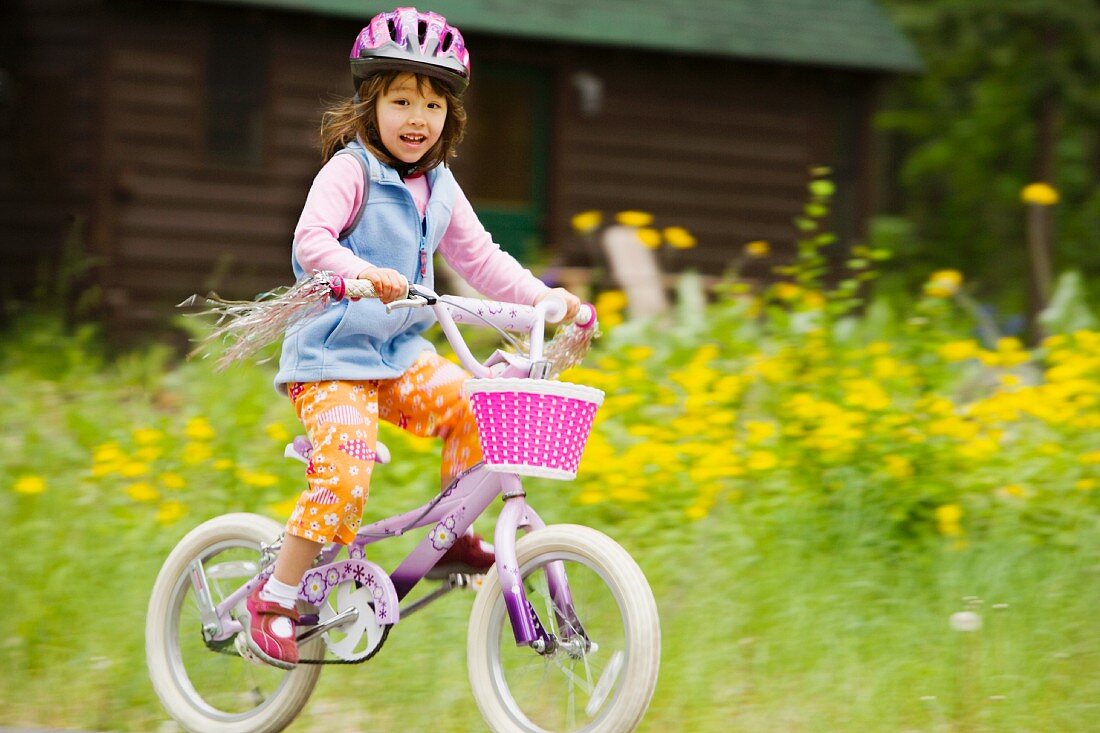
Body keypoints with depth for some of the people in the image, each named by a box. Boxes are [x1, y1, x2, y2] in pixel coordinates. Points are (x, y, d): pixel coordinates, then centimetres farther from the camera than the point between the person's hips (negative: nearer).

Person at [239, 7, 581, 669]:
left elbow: (480, 259, 14)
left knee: (473, 405, -16)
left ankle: (453, 538, 2)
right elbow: (311, 240, -27)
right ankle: (276, 600, -8)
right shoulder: (350, 171, -12)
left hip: (401, 354, 7)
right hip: (332, 357, -7)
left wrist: (545, 297, 2)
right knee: (344, 475, -23)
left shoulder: (439, 190, 10)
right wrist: (364, 273, -46)